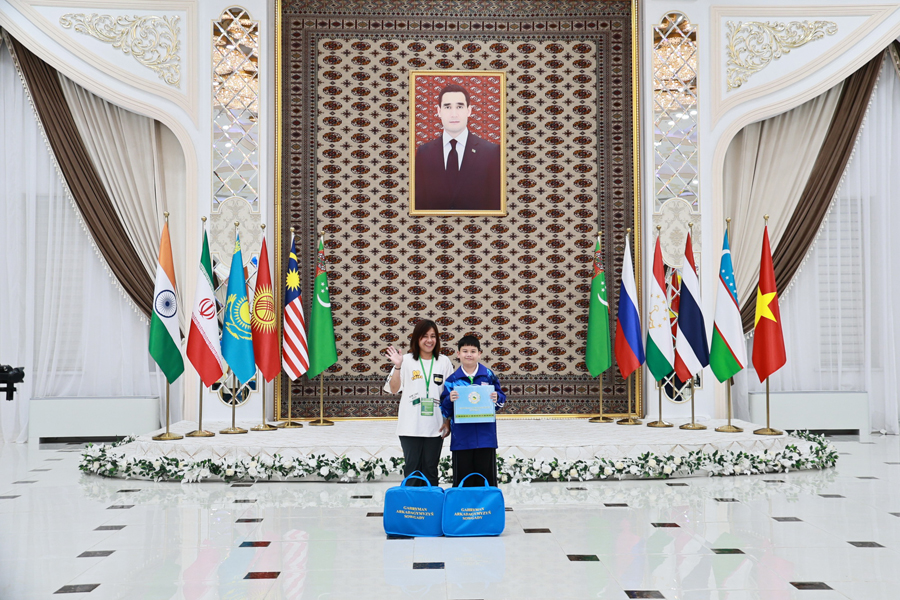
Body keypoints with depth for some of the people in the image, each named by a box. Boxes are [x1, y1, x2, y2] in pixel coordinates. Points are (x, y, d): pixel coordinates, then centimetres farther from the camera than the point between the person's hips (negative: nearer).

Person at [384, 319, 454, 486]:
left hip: (435, 427, 1)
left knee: (430, 469, 8)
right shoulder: (407, 360, 1)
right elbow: (393, 389, -2)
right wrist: (398, 366, -14)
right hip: (411, 427, -1)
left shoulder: (444, 362, 6)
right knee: (412, 468, 4)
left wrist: (448, 421, 1)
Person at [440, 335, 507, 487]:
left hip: (485, 436, 0)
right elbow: (445, 411, 5)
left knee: (487, 477, 6)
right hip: (461, 439, 0)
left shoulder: (488, 375, 3)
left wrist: (497, 398, -11)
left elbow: (502, 399, 11)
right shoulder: (452, 380, 2)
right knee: (462, 480, 5)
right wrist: (450, 400, -15)